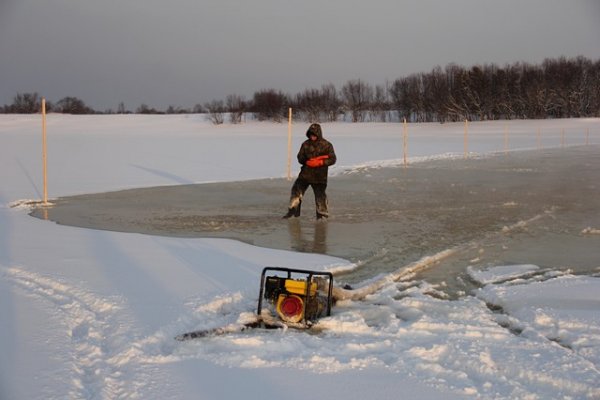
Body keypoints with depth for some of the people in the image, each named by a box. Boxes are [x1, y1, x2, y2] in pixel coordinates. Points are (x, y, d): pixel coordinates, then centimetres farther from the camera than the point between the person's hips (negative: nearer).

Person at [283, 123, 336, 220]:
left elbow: (332, 159, -9)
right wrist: (308, 162, -17)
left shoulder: (326, 145, -5)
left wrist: (320, 162, -22)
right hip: (305, 173, 3)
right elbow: (300, 158, 3)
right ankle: (293, 211, 10)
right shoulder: (306, 144, 4)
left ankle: (322, 214, 16)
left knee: (320, 195, 0)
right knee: (297, 190, -1)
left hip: (319, 175, -3)